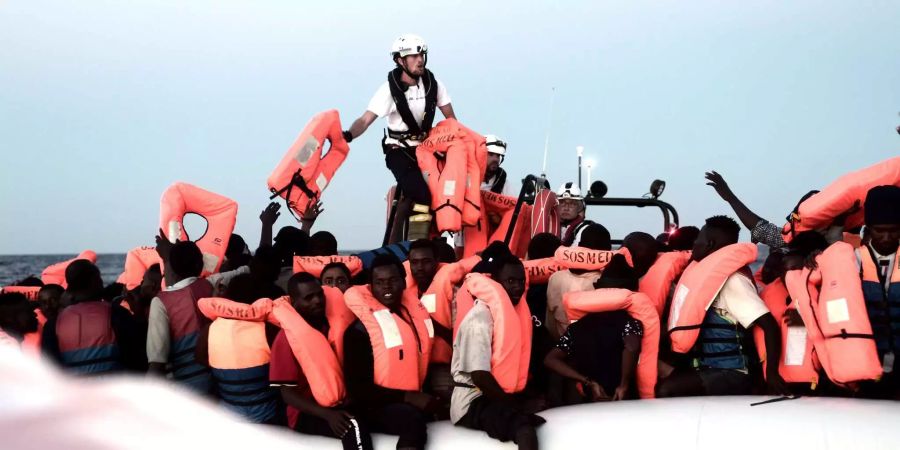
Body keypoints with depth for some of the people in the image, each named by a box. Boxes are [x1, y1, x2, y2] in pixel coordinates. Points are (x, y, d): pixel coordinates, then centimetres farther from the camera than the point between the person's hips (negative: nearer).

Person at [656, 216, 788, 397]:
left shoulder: (733, 281, -13)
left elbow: (770, 325, -20)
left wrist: (771, 371, -25)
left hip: (731, 375, -9)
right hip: (708, 369, 9)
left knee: (667, 390, -26)